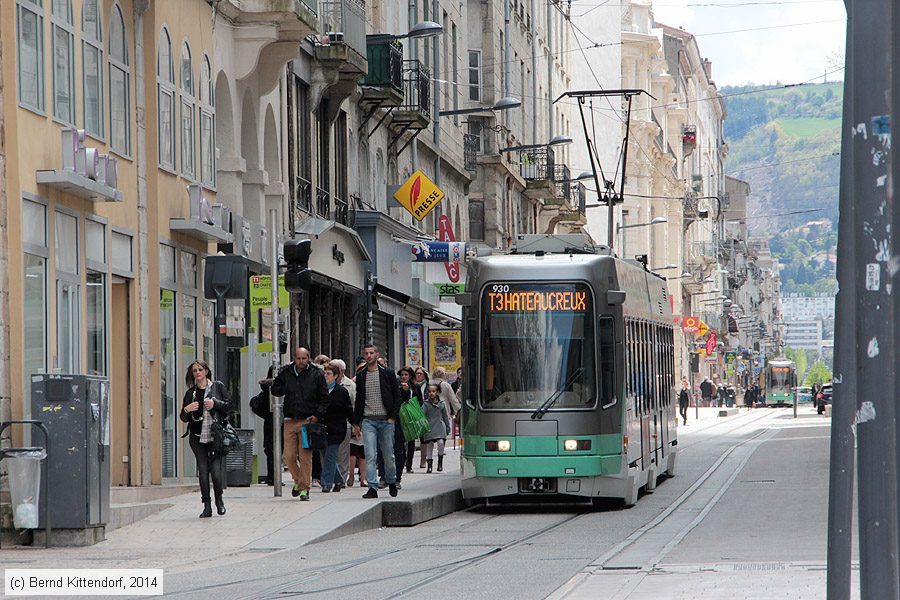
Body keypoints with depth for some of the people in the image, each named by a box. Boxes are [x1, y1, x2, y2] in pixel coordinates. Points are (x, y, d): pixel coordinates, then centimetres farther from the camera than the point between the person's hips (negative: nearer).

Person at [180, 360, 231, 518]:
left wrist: (215, 404, -12)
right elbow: (184, 418, 14)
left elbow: (229, 404, 3)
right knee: (203, 470, -3)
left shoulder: (218, 386, 7)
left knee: (216, 470, -10)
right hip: (197, 436, 2)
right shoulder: (190, 393, 12)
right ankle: (207, 507, 3)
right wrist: (187, 409, -7)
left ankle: (219, 500, 15)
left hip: (215, 435, -2)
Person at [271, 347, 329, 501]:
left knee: (305, 456, -5)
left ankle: (304, 488, 2)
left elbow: (324, 397, 7)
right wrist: (285, 390, -3)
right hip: (290, 421, 2)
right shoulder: (285, 373, 7)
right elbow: (274, 389, 19)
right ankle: (298, 481, 23)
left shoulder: (316, 375, 3)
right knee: (289, 456, -1)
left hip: (308, 420, -2)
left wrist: (317, 415, -4)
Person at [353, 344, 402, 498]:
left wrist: (393, 416, -6)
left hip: (385, 420, -1)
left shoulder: (388, 374, 3)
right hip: (368, 421, 1)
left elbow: (397, 396, 3)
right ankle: (372, 487, -12)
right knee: (370, 455, -10)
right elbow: (358, 399, 15)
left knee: (388, 455, 6)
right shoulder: (361, 376, 10)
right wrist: (356, 422, 10)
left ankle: (391, 482, 28)